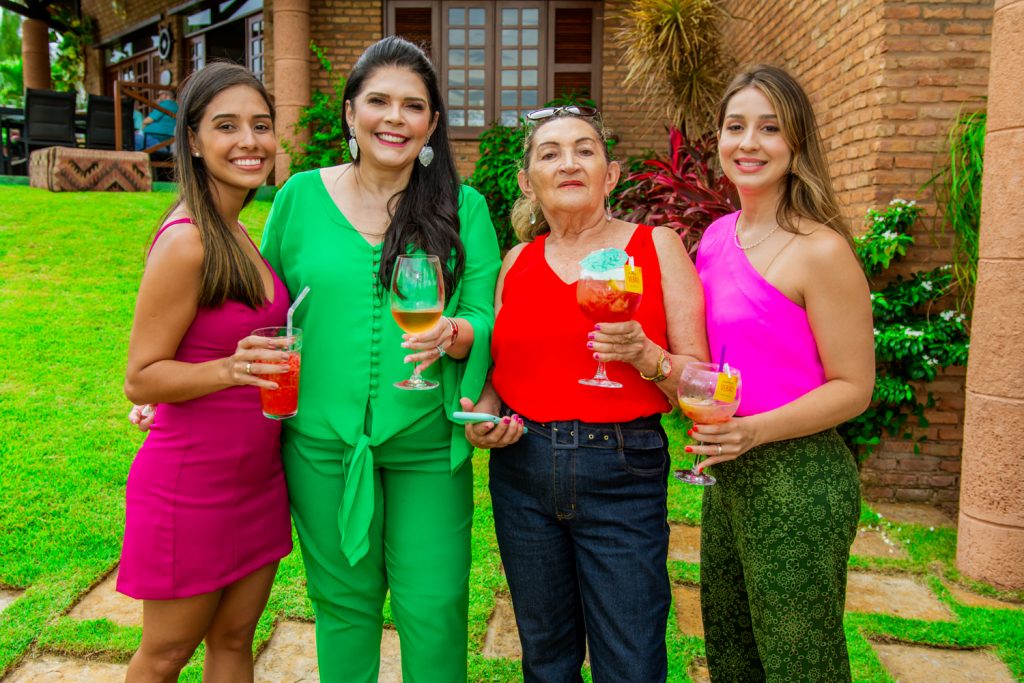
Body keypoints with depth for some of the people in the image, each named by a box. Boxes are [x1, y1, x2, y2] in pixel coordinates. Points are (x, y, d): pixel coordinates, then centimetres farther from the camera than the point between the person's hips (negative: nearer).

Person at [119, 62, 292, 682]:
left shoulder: (236, 234, 6)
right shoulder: (186, 242, -20)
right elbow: (141, 379, -16)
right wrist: (230, 368, -31)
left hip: (256, 477, 7)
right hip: (193, 484, -7)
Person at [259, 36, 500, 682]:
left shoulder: (464, 208, -1)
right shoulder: (301, 196, 2)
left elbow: (488, 319, -4)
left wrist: (453, 333, -26)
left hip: (428, 447, -1)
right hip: (322, 443, 2)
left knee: (434, 609, 7)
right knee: (343, 600, 17)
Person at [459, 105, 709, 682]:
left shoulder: (656, 246, -1)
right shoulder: (517, 261, 8)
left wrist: (644, 355, -22)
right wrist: (485, 413, 0)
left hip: (622, 472, -3)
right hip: (521, 468, 4)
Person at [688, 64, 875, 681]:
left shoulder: (820, 250, -15)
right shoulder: (717, 236, 7)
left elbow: (854, 387, -13)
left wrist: (755, 429, -25)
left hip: (797, 477, -7)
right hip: (727, 472, 7)